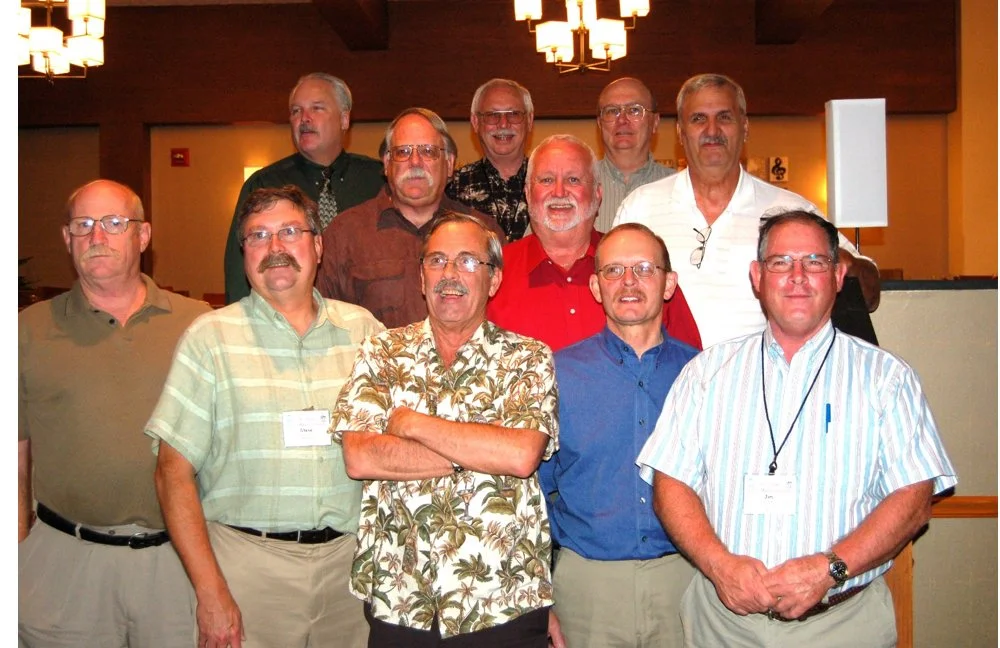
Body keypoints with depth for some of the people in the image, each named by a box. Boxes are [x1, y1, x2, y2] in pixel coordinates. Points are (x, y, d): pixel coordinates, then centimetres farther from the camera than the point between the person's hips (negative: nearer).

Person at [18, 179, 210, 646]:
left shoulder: (197, 323, 2)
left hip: (182, 556, 0)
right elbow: (16, 456, 5)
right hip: (64, 561, 0)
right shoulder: (30, 330, 3)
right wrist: (19, 551, 2)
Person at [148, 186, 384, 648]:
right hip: (249, 562, -2)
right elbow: (174, 471, -5)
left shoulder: (363, 329, 5)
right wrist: (211, 593, -10)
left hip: (347, 558, 3)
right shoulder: (211, 338, -2)